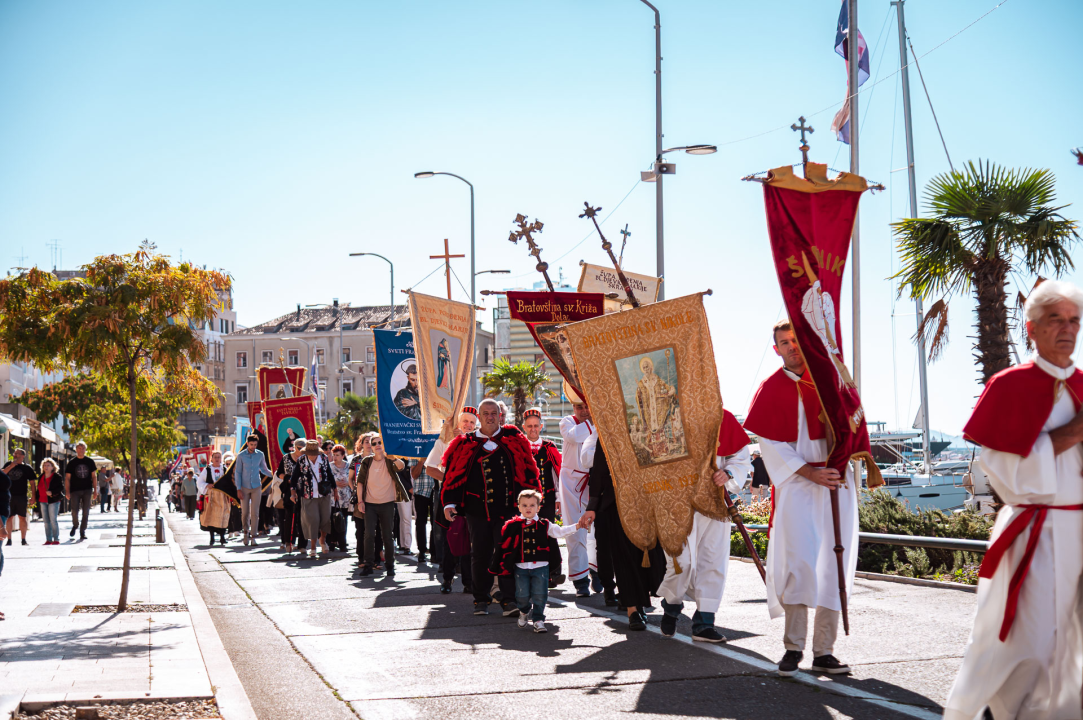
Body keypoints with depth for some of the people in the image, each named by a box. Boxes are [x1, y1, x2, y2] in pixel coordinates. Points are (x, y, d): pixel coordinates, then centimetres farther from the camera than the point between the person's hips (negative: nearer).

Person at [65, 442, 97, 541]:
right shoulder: (72, 462, 3)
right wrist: (67, 491, -7)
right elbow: (67, 478, 2)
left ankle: (82, 532, 5)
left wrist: (95, 491, 6)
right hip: (75, 490, -1)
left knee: (86, 512, -2)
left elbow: (93, 476, 12)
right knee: (74, 511, -6)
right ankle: (75, 525, 23)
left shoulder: (90, 462, 8)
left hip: (87, 490, 1)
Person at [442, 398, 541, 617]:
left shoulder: (513, 440, 7)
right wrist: (449, 503, -2)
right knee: (480, 555, 7)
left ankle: (509, 600, -2)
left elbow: (527, 472, 10)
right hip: (477, 510, 1)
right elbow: (452, 475, 7)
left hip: (507, 509, -1)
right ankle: (481, 599, 19)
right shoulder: (465, 445, 7)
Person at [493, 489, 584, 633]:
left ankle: (538, 620, 9)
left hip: (540, 566, 0)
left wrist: (576, 526, -6)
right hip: (521, 567, 0)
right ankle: (524, 612, 33)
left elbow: (559, 532, 4)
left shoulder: (544, 525, 5)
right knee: (522, 595, 2)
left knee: (540, 595, -4)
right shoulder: (513, 526, 1)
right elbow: (504, 545, 7)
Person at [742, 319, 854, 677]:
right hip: (797, 483, -3)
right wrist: (810, 472, -11)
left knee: (834, 566, 0)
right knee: (800, 563, -14)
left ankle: (823, 651, 5)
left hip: (837, 482, 3)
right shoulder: (771, 389, 4)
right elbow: (770, 445, -1)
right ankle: (793, 647, -4)